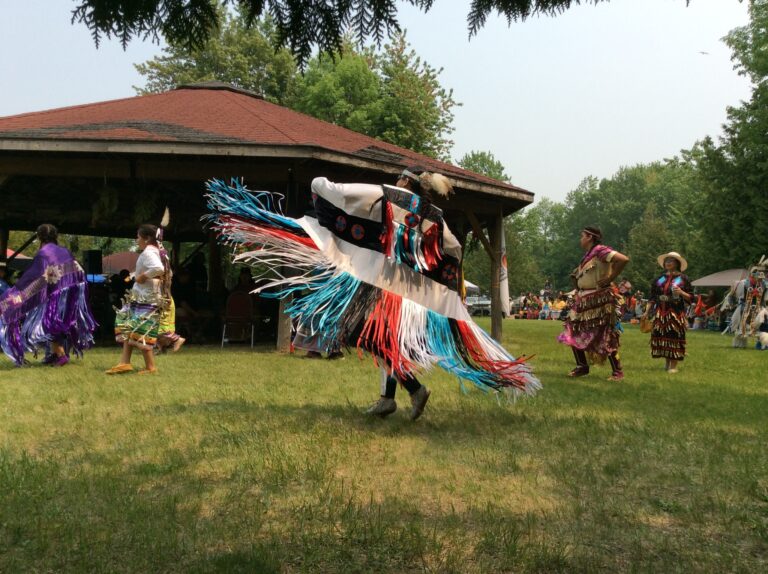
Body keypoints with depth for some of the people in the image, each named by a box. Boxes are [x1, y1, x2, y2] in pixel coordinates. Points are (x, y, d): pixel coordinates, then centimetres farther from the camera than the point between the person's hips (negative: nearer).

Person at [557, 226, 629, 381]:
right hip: (584, 301, 9)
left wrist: (610, 279, -21)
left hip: (600, 300, -9)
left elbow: (623, 259, -27)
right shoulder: (587, 256, 14)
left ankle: (617, 371, 3)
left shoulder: (600, 250, -13)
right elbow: (577, 275, 31)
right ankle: (582, 366, 18)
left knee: (606, 336, -6)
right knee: (573, 334, 8)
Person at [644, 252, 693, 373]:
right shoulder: (659, 279, 14)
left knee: (674, 338, -5)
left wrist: (681, 293, -16)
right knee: (660, 337, 3)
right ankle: (666, 362, 19)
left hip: (676, 314, -4)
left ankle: (673, 366, 1)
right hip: (660, 313, 4)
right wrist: (647, 311, 7)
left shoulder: (683, 279, 4)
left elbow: (691, 297, 3)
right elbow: (652, 297, 14)